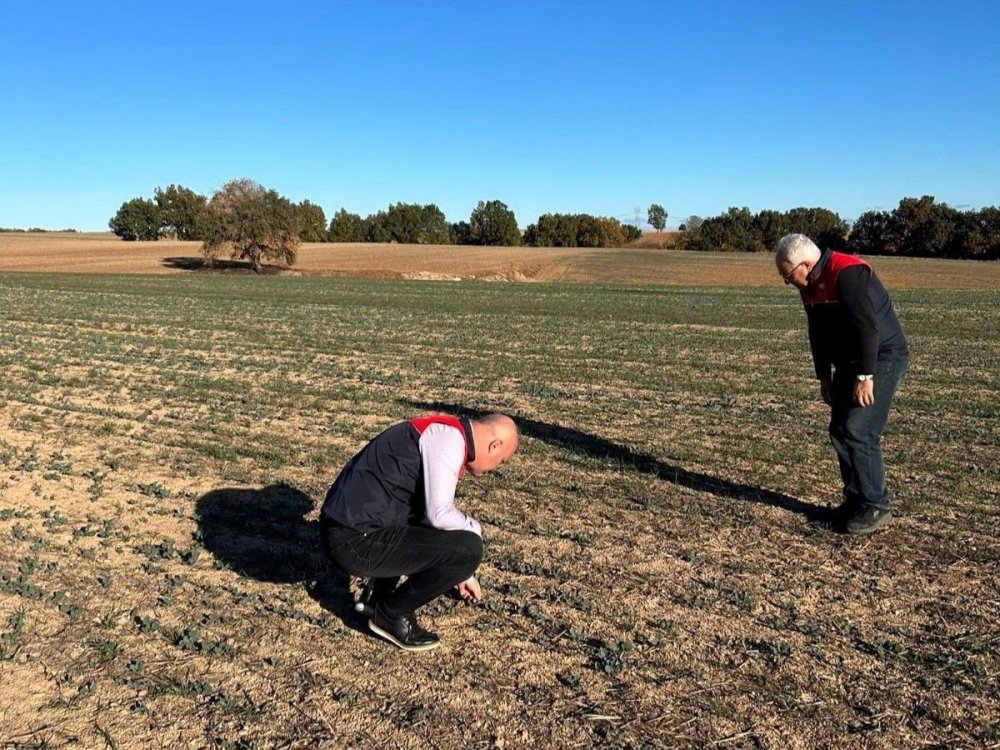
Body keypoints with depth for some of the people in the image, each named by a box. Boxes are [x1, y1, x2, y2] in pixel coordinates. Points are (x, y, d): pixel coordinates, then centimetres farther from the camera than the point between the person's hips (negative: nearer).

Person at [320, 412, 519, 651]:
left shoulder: (440, 434, 17)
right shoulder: (450, 438, -12)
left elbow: (434, 509, 29)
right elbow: (440, 514, -20)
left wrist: (460, 573, 39)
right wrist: (474, 529, 2)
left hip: (343, 529, 10)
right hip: (356, 541, -10)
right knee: (468, 549, -10)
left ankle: (379, 593, 23)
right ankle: (390, 614, 6)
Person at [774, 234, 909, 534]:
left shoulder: (847, 273, -22)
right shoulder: (810, 285, 7)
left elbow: (867, 327, -26)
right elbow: (818, 333, 14)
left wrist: (865, 376, -25)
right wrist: (824, 377, 15)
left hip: (882, 358, -9)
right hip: (849, 361, 9)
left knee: (858, 431, -13)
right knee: (839, 430, 8)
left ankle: (875, 507, 0)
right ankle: (855, 499, 20)